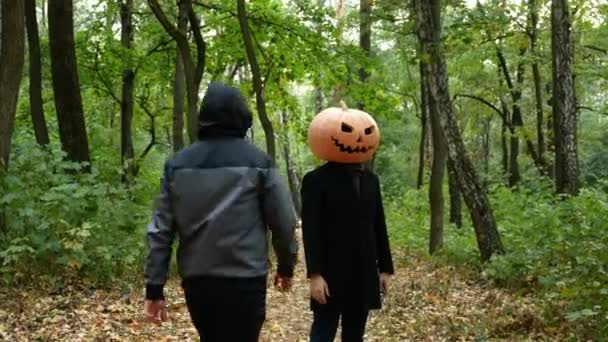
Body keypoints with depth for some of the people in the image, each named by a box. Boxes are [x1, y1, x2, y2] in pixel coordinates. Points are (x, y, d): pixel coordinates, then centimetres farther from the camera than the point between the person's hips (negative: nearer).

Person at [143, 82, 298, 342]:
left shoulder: (178, 164, 4)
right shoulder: (258, 162, -4)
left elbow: (161, 229, 1)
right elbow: (284, 222, -4)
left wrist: (154, 288, 5)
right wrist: (286, 267, 13)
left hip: (196, 281, 4)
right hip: (244, 281, -4)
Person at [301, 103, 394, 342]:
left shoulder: (371, 180, 11)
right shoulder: (316, 180, -8)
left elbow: (379, 226, 12)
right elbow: (311, 230, -13)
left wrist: (385, 267, 10)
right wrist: (315, 274, -18)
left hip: (364, 274, 6)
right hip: (331, 274, -6)